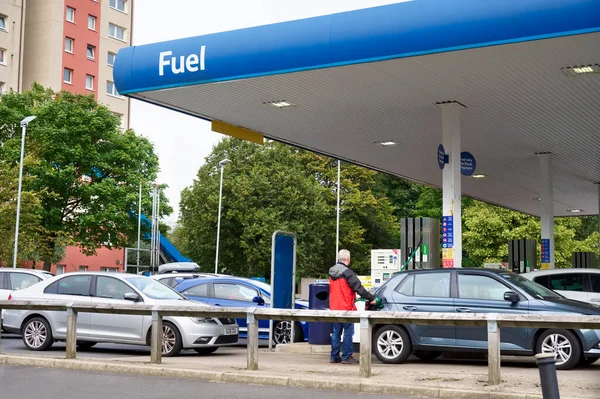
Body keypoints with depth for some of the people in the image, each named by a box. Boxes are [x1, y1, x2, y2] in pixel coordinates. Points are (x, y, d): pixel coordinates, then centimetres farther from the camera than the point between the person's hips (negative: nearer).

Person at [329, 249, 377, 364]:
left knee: (336, 332, 13)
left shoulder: (332, 272, 13)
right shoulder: (347, 272, -15)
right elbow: (358, 287, -16)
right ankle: (346, 357, -2)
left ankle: (334, 356, 15)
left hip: (334, 307, 8)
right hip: (345, 307, -8)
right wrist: (371, 298, -9)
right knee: (348, 332, -2)